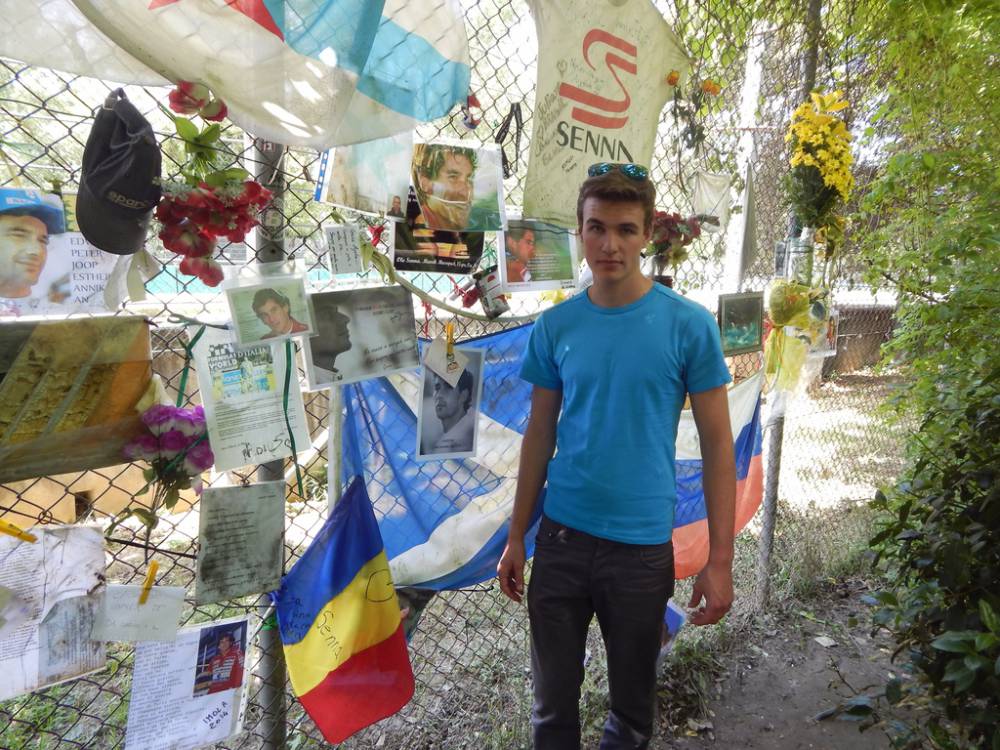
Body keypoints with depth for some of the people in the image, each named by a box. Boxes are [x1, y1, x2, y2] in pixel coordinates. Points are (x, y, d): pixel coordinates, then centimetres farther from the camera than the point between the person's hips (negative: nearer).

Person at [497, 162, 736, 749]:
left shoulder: (690, 325, -9)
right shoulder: (555, 326, 0)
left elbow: (718, 444, -5)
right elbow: (540, 435, 7)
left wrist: (720, 560, -8)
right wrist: (516, 537, 8)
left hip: (642, 545, -2)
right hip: (560, 536, 2)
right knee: (553, 699, 16)